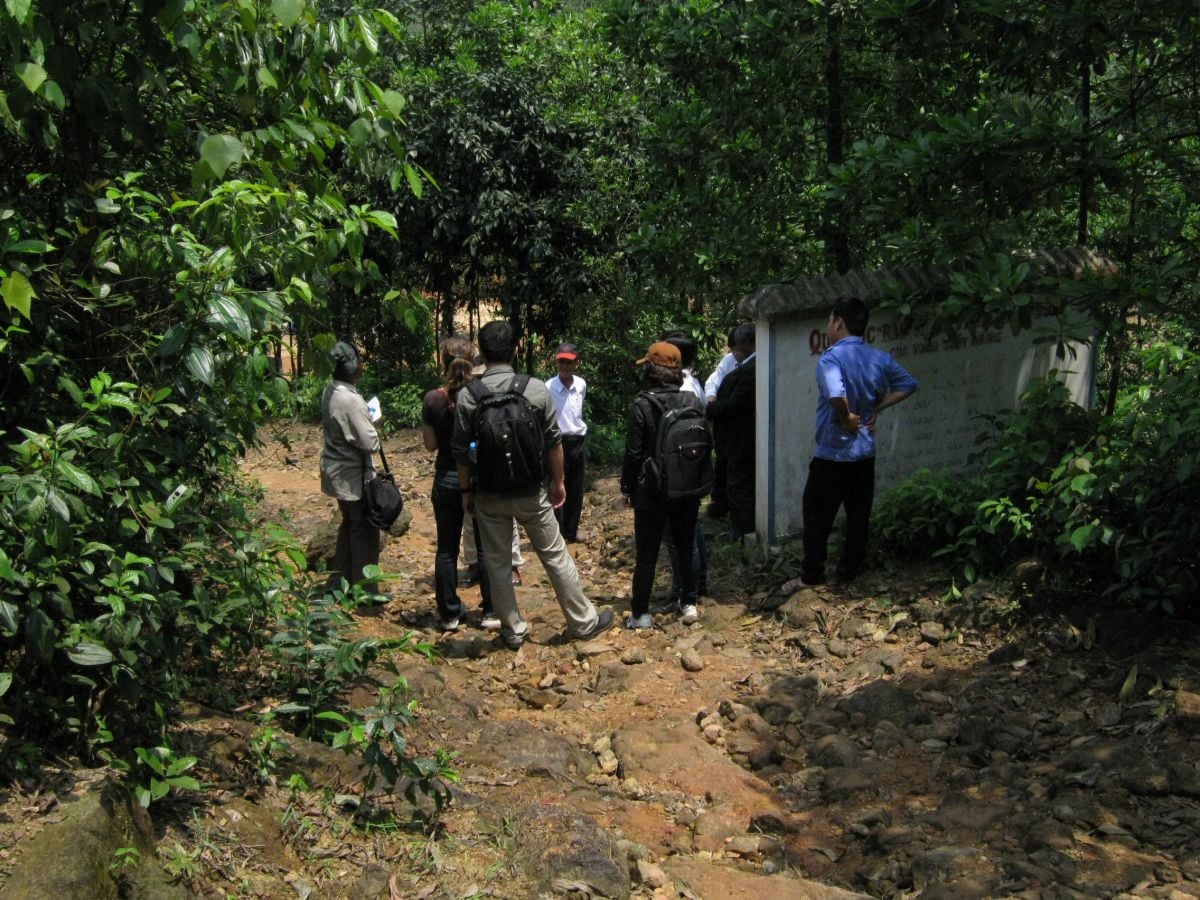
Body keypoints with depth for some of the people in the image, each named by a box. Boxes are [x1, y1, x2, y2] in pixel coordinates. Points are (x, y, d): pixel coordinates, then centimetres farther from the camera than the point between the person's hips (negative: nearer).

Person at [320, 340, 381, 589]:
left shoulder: (330, 391, 1)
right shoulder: (351, 400, -27)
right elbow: (369, 442, -24)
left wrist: (366, 420, 5)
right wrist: (374, 426, -5)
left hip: (337, 472, 9)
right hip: (353, 476, -9)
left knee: (350, 525, 22)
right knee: (365, 532, 4)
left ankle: (338, 583, 32)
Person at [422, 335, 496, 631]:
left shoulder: (433, 399, -9)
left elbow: (430, 444, 0)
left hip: (447, 480, 1)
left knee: (446, 549, 10)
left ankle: (450, 614, 15)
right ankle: (491, 611, 14)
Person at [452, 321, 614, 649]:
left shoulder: (468, 397, -9)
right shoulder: (536, 389, -9)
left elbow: (461, 452, -3)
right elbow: (554, 442, -4)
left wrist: (467, 490, 10)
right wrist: (558, 481, 9)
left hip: (489, 496, 0)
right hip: (530, 492, 0)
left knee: (496, 562, 13)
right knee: (555, 555, 12)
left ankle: (513, 630, 22)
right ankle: (583, 621, 23)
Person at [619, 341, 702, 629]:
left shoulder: (642, 405, -13)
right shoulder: (692, 401, -3)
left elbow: (633, 452, -11)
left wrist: (626, 488, 1)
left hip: (652, 489, -3)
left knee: (646, 554, 4)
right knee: (686, 548, 18)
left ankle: (640, 613, 9)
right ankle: (689, 604, 23)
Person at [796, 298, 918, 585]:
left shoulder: (831, 358, -19)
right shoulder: (879, 358, 3)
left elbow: (836, 395, -37)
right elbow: (908, 384, 14)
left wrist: (846, 418, -18)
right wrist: (877, 408, 7)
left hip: (832, 453, -6)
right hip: (865, 453, 6)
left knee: (818, 517, 6)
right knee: (859, 516, 15)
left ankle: (812, 575, 12)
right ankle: (850, 570, 25)